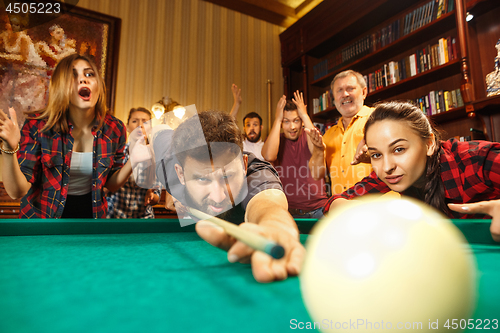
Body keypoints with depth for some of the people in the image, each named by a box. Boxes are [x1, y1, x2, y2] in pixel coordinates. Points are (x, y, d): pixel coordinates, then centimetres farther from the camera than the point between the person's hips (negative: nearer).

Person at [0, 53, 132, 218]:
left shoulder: (114, 129, -12)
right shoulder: (37, 126, -17)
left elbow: (111, 184, -4)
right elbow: (17, 192, -19)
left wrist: (134, 161, -21)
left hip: (91, 214, 2)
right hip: (43, 215, -1)